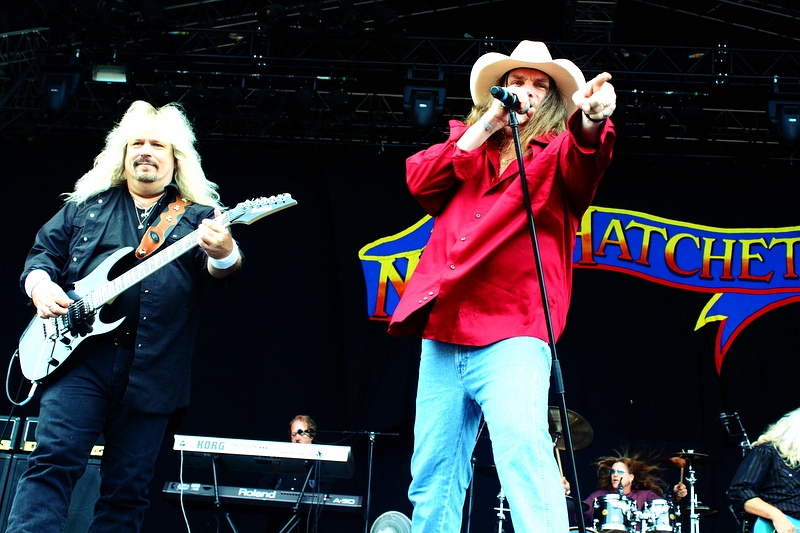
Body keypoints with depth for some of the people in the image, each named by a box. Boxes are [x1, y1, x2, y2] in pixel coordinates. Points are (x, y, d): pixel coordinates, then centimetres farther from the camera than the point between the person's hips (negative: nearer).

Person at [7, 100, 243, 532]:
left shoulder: (198, 217, 12)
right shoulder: (85, 206, 18)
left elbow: (219, 270, -5)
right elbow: (42, 251, 19)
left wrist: (224, 254, -30)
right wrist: (39, 282, -5)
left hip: (152, 368, 0)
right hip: (79, 354, 0)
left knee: (127, 488, 2)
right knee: (54, 457, -14)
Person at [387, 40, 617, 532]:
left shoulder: (557, 154, 10)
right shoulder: (464, 147, 22)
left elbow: (584, 162, -14)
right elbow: (419, 180, 3)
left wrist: (591, 121, -37)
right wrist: (483, 128, 0)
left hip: (511, 334, -4)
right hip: (443, 333, 5)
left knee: (524, 458, -22)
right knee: (433, 478, 9)